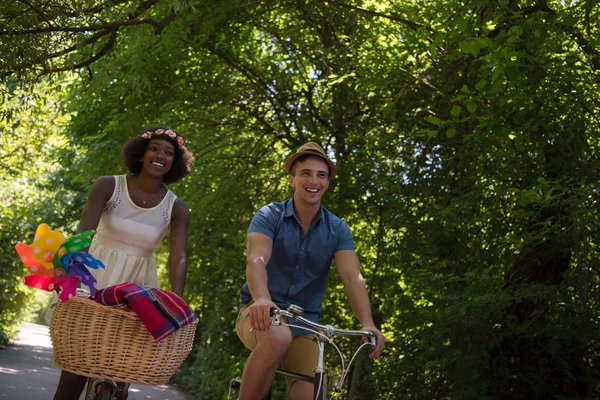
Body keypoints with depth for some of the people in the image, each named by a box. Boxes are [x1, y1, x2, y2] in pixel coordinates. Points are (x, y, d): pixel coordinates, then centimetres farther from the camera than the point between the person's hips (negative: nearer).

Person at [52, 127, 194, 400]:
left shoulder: (177, 209, -3)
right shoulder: (108, 187, -8)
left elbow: (178, 257, -12)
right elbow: (83, 232, -20)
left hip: (137, 283, 2)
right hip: (97, 274, -2)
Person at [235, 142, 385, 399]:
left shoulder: (337, 230, 1)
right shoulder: (270, 216, -7)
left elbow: (353, 278, -13)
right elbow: (256, 260, -25)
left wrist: (367, 323, -32)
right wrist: (262, 298, -47)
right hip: (262, 315, -3)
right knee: (278, 337, -38)